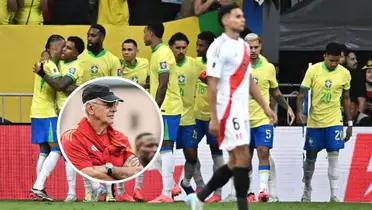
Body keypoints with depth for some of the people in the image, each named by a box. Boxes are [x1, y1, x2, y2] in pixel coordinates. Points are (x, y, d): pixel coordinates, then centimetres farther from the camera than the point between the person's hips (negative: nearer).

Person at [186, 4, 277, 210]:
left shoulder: (244, 46, 14)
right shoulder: (219, 47, -11)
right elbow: (212, 84, -13)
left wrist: (265, 106, 17)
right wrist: (213, 118, -17)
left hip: (241, 111, 9)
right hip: (227, 110, -9)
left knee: (235, 162, 11)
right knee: (243, 158, -11)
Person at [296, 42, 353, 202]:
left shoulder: (344, 73, 0)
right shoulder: (313, 70, -6)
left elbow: (346, 99, 10)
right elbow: (302, 93, -5)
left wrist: (349, 123, 9)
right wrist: (300, 111, -22)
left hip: (334, 122, 0)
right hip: (314, 121, 0)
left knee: (333, 156, -9)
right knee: (310, 156, 7)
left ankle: (334, 195, -8)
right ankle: (307, 189, 26)